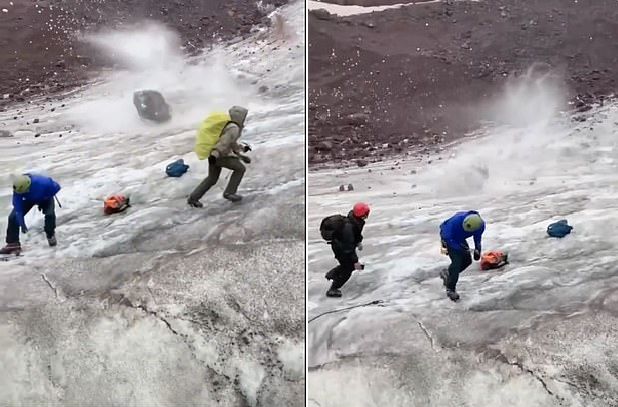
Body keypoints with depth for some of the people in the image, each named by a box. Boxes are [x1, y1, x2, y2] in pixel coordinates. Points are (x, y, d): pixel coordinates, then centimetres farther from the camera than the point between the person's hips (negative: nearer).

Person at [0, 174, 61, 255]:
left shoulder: (42, 183, -44)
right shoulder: (18, 190, -34)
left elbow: (56, 187, -23)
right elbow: (18, 209, -27)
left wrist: (45, 198, -20)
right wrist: (22, 224, -32)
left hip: (45, 198, -2)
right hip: (29, 200, 3)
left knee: (50, 214, -30)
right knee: (13, 217, -12)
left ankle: (50, 235, 0)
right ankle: (12, 244, -2)